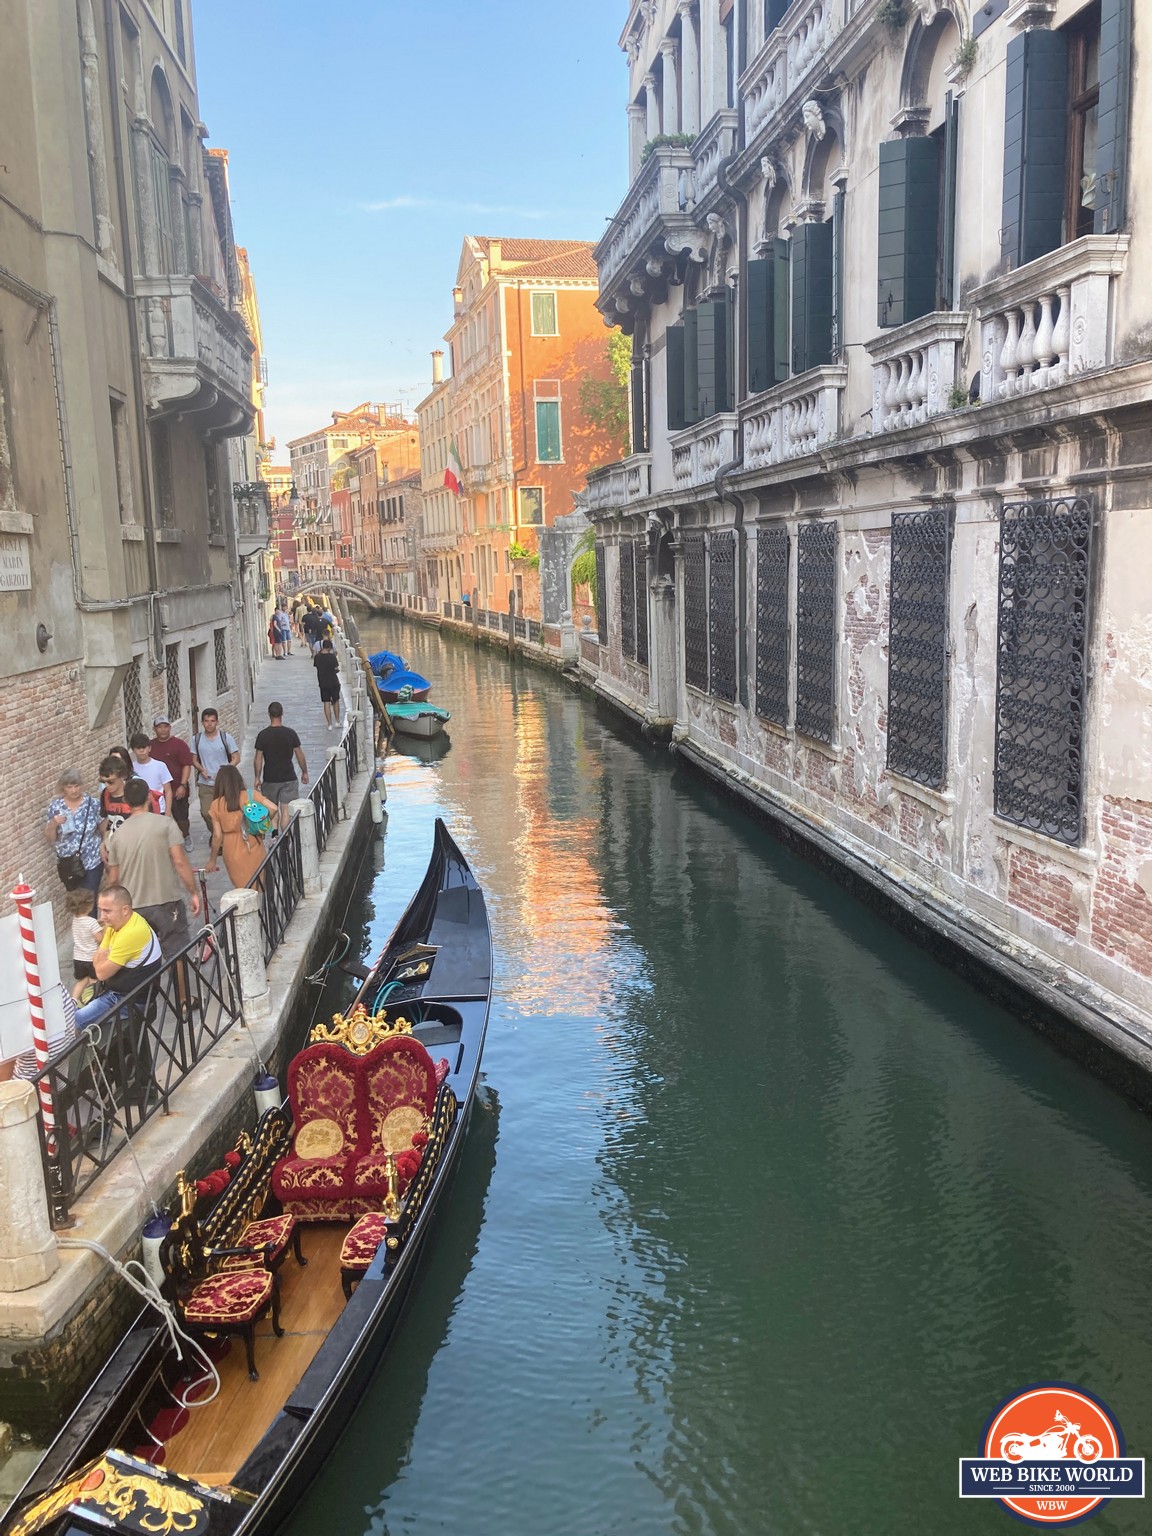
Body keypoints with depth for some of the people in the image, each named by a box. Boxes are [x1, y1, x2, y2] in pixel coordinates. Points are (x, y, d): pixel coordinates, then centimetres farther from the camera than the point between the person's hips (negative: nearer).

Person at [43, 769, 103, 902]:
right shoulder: (54, 806, -4)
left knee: (88, 900, -5)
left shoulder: (93, 803, -7)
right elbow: (50, 838, 0)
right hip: (67, 863, 2)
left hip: (92, 862, -2)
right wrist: (53, 824, -21)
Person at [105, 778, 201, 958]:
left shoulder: (117, 835, 4)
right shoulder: (165, 823, -7)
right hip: (166, 902, -4)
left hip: (133, 908, 4)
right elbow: (180, 862, -14)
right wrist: (194, 893, -6)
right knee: (177, 955, 3)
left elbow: (113, 879, 8)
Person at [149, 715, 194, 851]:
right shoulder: (150, 746, 6)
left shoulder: (180, 744, -6)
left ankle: (186, 836, 35)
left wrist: (183, 785, -16)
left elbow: (187, 766, -8)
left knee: (181, 819, 5)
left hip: (177, 790, -3)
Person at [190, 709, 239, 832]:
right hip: (205, 784, 2)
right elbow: (194, 760, 12)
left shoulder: (225, 737, -3)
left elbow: (236, 758, 0)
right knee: (206, 812, -4)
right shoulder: (197, 739, 4)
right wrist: (201, 769, -10)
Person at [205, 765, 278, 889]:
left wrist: (212, 860, 4)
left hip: (232, 853, 0)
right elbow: (273, 808, -15)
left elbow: (217, 836, -6)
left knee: (240, 888, 12)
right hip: (254, 848, 0)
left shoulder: (216, 805, -5)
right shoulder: (250, 795, -5)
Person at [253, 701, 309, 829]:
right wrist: (304, 772, 13)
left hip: (270, 779, 1)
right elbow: (299, 755, 0)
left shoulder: (263, 735, -7)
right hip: (289, 778, -1)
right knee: (286, 811, -1)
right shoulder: (290, 733, -6)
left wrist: (257, 777, 7)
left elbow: (258, 759, -4)